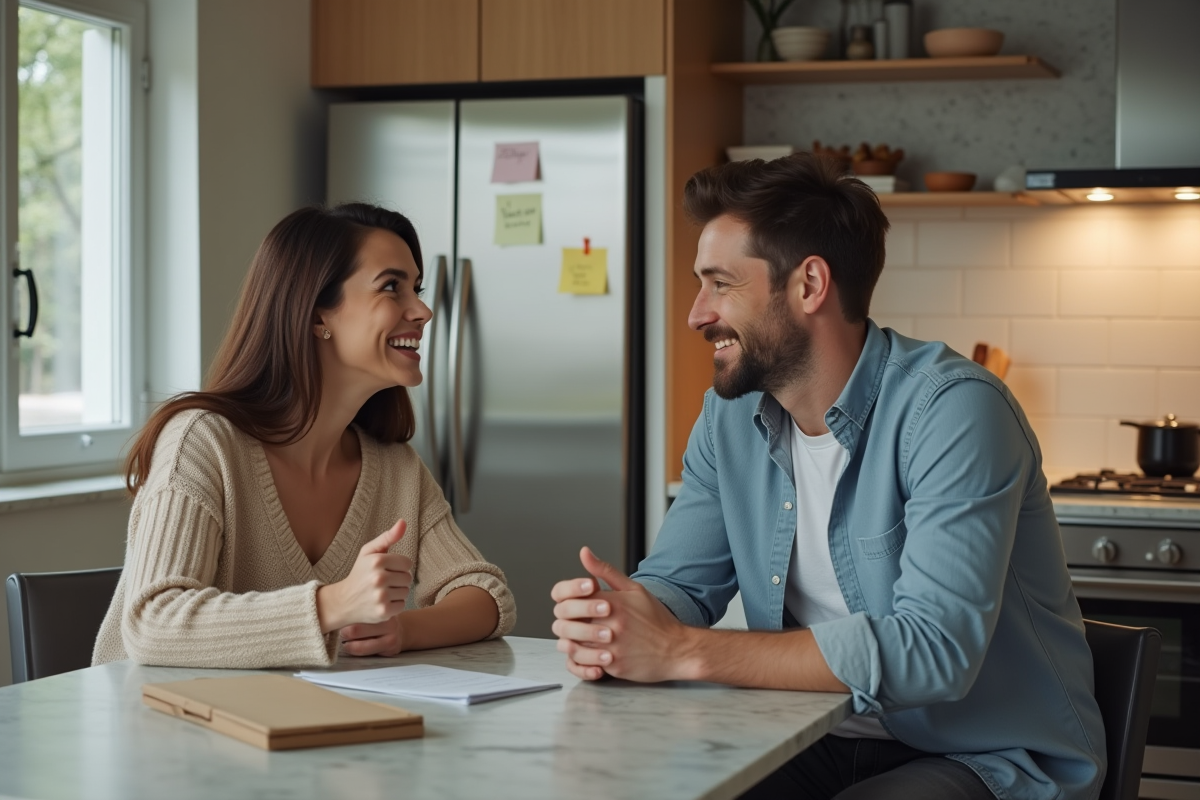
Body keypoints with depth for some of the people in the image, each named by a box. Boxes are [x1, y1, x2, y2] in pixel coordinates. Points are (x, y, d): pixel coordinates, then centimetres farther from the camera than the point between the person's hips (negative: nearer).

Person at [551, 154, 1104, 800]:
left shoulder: (954, 410, -21)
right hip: (830, 743, 6)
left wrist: (684, 652, -32)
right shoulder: (729, 416, 3)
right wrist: (608, 628, -21)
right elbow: (678, 581, 5)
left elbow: (934, 648, -30)